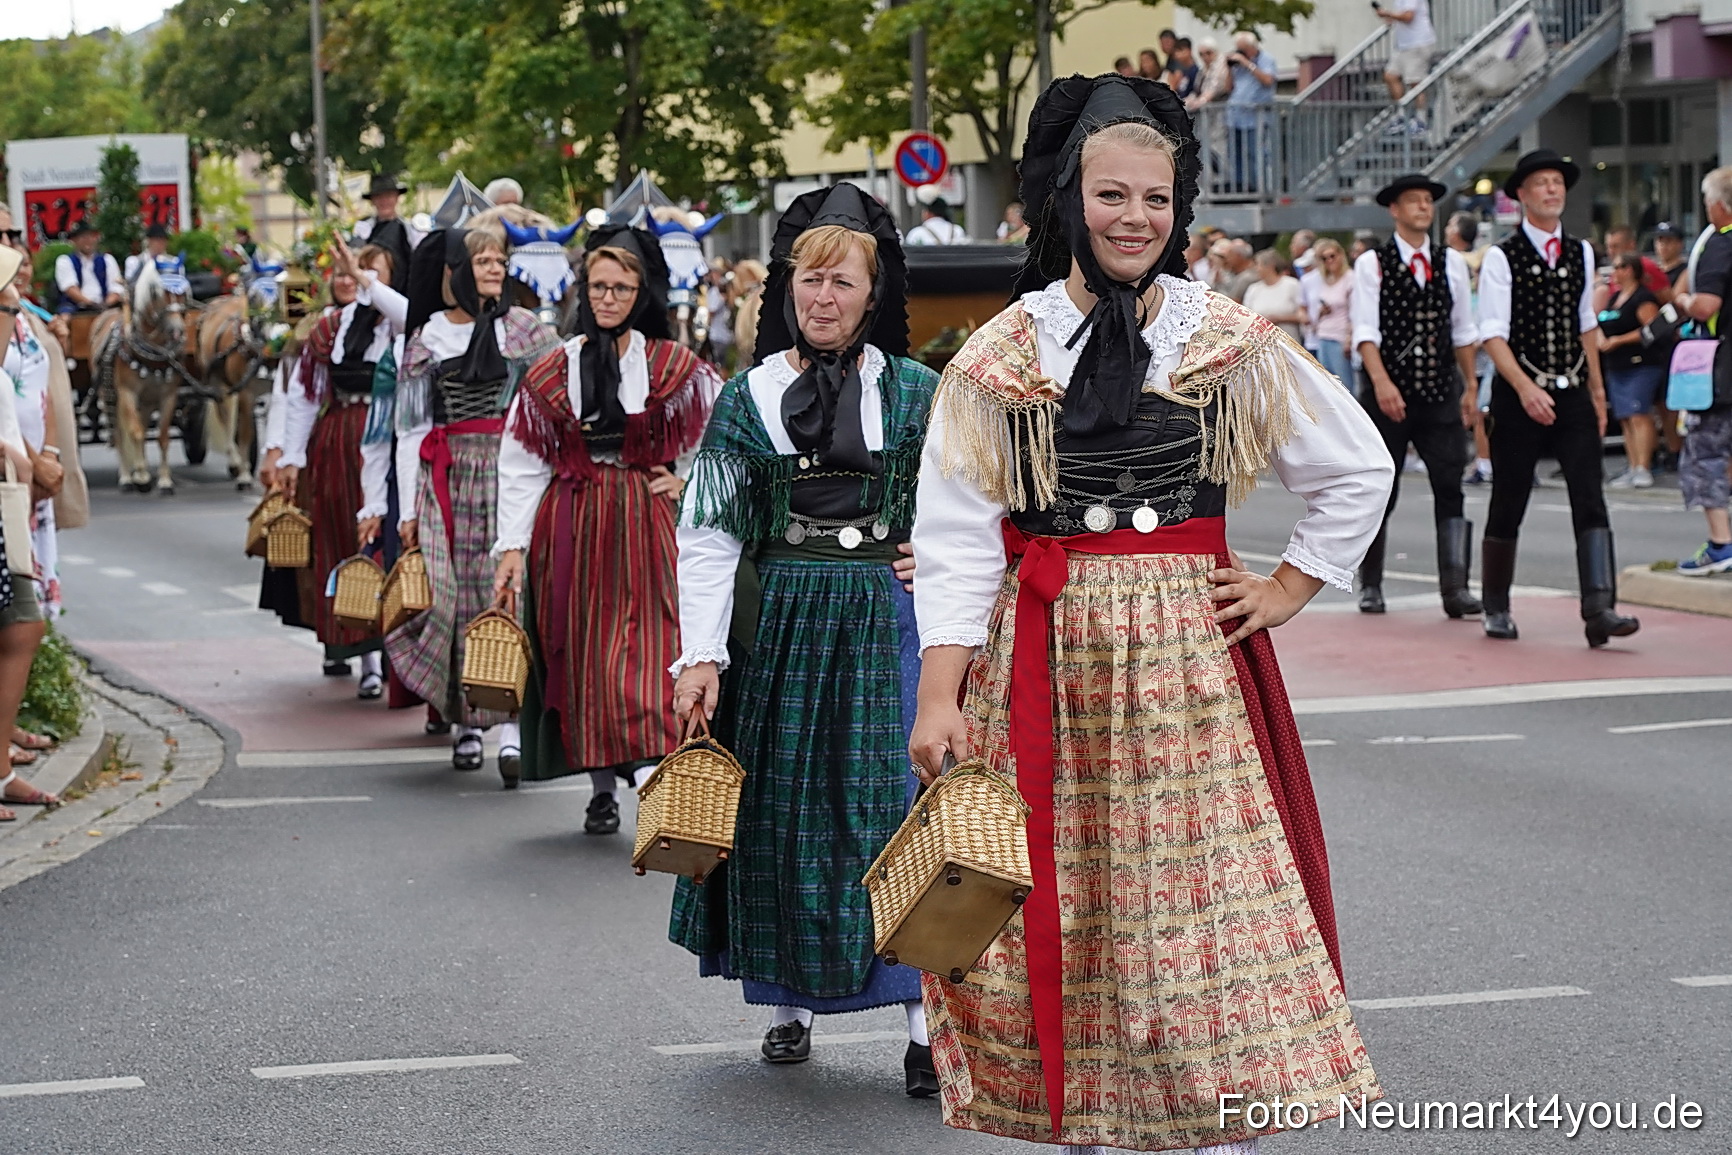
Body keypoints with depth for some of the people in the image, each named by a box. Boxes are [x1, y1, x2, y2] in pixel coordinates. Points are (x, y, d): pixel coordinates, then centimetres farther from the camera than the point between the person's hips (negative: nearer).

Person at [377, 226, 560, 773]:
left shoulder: (523, 329, 7)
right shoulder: (425, 337, 11)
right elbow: (410, 427, 12)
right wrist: (407, 508, 7)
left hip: (508, 469, -2)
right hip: (445, 476, 2)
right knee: (451, 594, -3)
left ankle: (513, 728, -12)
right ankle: (464, 722, 7)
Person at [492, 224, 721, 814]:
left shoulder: (673, 366, 1)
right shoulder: (553, 371, 5)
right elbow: (520, 465, 5)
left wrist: (691, 482, 1)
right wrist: (512, 545, -1)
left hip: (646, 525, -2)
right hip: (571, 527, 2)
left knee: (647, 651, -14)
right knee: (582, 652, 5)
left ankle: (650, 778, -22)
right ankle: (602, 789, 15)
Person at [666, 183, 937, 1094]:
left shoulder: (916, 393, 2)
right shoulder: (749, 398, 4)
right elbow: (709, 535, 2)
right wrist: (702, 653, -5)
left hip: (887, 617, -2)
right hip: (778, 619, 2)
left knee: (897, 803, -8)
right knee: (781, 807, 8)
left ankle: (926, 1017, -4)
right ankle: (791, 1001, 23)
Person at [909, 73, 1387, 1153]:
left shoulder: (1232, 343, 4)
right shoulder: (1003, 354, 2)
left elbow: (1361, 468, 13)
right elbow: (957, 537, -1)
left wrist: (1290, 589, 5)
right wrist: (939, 698, -9)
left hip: (1190, 648, 0)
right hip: (1043, 652, 0)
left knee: (1210, 896, -5)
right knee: (1062, 904, 2)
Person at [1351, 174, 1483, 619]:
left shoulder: (1452, 262, 10)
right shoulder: (1372, 264, -1)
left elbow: (1463, 330, 14)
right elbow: (1366, 330, -9)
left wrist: (1470, 386, 9)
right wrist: (1381, 381, -22)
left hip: (1441, 392, 3)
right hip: (1387, 393, -3)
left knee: (1450, 488, -5)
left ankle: (1455, 588, -5)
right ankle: (1370, 586, 17)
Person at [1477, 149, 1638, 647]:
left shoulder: (1581, 253, 11)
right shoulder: (1501, 258, -5)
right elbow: (1493, 334, -11)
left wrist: (1597, 389, 17)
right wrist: (1525, 388, -23)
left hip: (1573, 394, 4)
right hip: (1519, 396, -4)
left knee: (1590, 499, -10)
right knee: (1508, 505, 5)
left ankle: (1599, 609, -17)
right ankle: (1496, 608, 20)